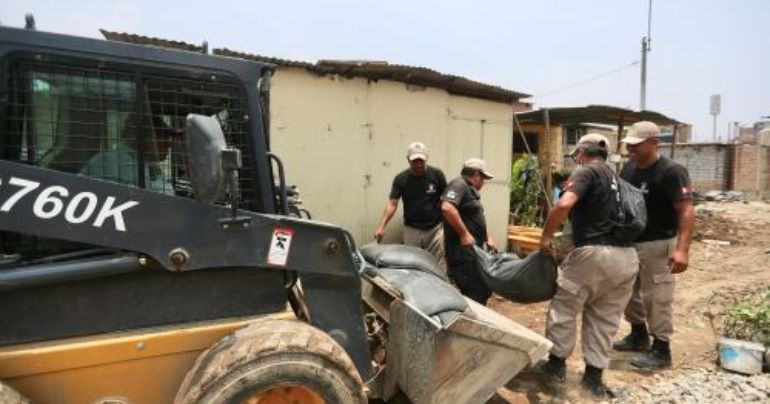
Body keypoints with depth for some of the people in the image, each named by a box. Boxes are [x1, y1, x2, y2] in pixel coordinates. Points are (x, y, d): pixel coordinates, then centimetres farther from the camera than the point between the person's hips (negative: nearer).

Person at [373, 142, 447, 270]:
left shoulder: (437, 175, -6)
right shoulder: (401, 179, -5)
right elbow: (392, 203, -9)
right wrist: (381, 226, -20)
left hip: (435, 228, -1)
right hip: (412, 229, 1)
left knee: (438, 265, -1)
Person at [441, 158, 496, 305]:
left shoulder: (469, 189, 20)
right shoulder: (459, 184, -11)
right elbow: (447, 208, -29)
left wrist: (487, 238, 18)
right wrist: (464, 234, -25)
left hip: (472, 250, 11)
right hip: (462, 251, -11)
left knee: (482, 291, 15)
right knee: (475, 295, -10)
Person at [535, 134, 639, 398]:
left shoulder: (585, 171, -4)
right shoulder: (615, 178, 22)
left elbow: (564, 205, -21)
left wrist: (546, 236, -9)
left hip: (595, 253, -8)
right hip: (627, 257, 8)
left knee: (564, 307, 10)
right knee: (605, 318, 16)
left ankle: (556, 365, 21)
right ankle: (594, 375, 23)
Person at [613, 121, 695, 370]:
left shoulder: (670, 172, -18)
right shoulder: (629, 168, 5)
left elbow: (686, 212, -23)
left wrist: (682, 249, -33)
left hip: (657, 244, -8)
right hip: (629, 242, 8)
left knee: (657, 298, 0)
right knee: (629, 292, 18)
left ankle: (662, 350, 14)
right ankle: (639, 335, 36)